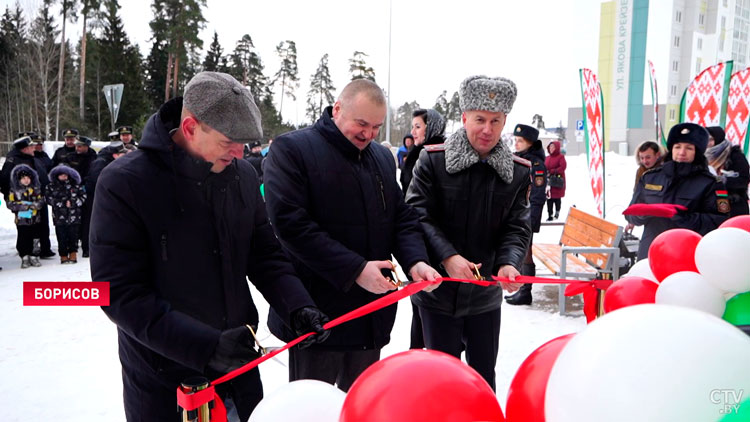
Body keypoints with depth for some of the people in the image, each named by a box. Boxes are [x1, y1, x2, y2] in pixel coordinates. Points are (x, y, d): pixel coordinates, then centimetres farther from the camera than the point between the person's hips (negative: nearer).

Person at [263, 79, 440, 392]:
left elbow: (402, 219, 12)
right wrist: (355, 270, -23)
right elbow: (291, 224, -20)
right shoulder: (291, 150, -9)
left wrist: (415, 261, -9)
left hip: (373, 316, 6)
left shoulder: (383, 157, 12)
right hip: (317, 316, -6)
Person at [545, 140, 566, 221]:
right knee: (549, 199, 4)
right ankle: (550, 215, 9)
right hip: (548, 181, 5)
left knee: (557, 198, 1)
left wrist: (552, 171, -19)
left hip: (557, 181, -5)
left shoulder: (561, 157, -4)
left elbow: (562, 167, -15)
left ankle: (557, 213, 15)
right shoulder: (547, 158, 14)